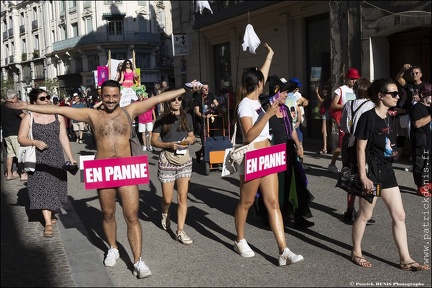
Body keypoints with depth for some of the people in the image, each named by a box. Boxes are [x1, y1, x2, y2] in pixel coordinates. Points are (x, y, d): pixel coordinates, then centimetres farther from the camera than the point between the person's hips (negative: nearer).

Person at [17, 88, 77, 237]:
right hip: (39, 160, -3)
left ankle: (50, 214, 31)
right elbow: (21, 139, -3)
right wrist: (34, 142, -23)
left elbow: (63, 138, 3)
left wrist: (71, 158, -1)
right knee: (43, 189, -5)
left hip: (56, 159, 3)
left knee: (55, 187, 10)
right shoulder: (28, 118, -3)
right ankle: (48, 223, -4)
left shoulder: (58, 116, 3)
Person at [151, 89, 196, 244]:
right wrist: (169, 145, -19)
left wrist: (191, 139, -9)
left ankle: (180, 231, 6)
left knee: (183, 196, -2)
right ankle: (165, 214, 39)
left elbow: (192, 136, 14)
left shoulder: (186, 117, 7)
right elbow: (154, 140, -3)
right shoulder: (162, 119, -4)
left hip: (184, 158, 3)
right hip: (167, 159, -2)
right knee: (168, 198, 4)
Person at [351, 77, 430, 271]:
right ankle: (356, 253, 23)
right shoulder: (368, 117, -16)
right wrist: (363, 176, -19)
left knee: (399, 215, 7)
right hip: (372, 170, -8)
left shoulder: (387, 118, 9)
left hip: (387, 170, 8)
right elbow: (361, 148, -17)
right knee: (365, 214, 6)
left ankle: (405, 259, 15)